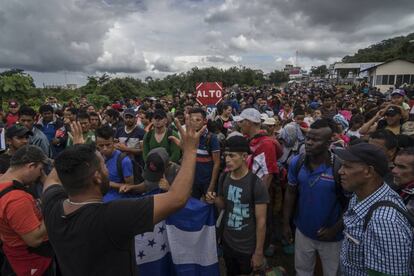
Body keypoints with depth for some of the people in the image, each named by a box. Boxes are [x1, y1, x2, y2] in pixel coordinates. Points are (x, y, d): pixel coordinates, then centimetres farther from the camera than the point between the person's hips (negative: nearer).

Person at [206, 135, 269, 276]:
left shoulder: (256, 184, -22)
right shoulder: (224, 178, -6)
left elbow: (261, 220, -16)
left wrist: (259, 252, -11)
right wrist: (214, 200, -13)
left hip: (248, 248, -5)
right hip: (227, 242, 5)